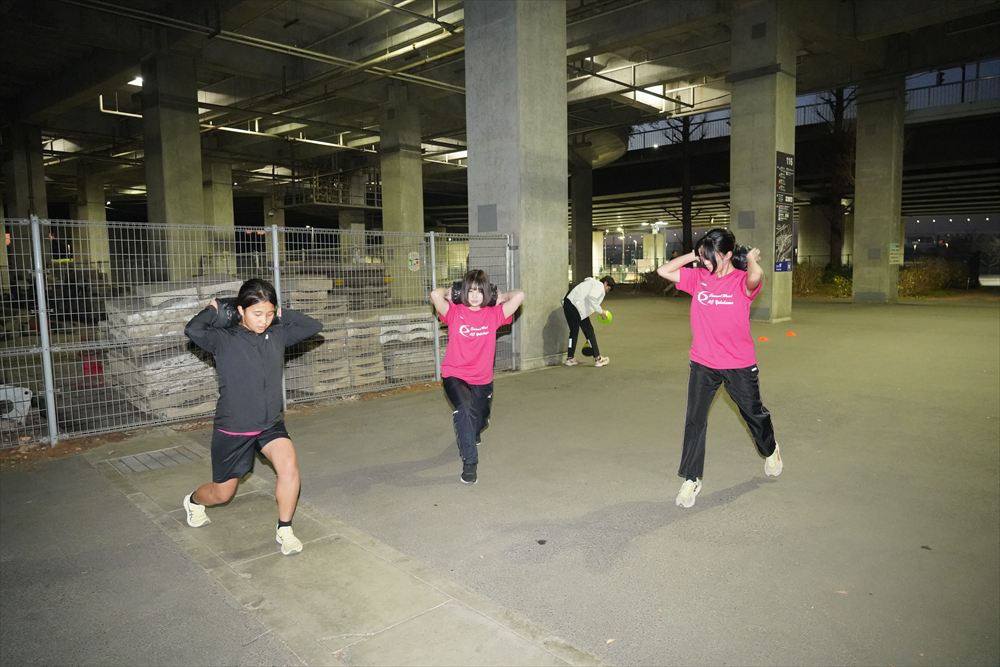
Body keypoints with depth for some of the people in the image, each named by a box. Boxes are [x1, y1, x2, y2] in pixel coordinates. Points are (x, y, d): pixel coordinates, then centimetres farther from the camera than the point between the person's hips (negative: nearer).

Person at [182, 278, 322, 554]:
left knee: (289, 467, -25)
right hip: (232, 430, -3)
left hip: (271, 424, 3)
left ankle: (284, 531, -3)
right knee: (222, 494, 15)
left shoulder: (277, 334, -3)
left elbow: (313, 326, -3)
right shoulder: (224, 339, -15)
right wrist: (212, 311, -16)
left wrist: (281, 313, -5)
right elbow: (192, 330, -33)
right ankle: (193, 500, 53)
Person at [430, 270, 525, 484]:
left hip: (482, 380, 4)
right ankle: (469, 463, -21)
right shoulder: (455, 313, -9)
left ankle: (470, 435, 63)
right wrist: (448, 291, -6)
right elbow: (435, 295, -27)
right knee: (465, 409, -33)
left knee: (480, 421, 23)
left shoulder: (493, 314, -5)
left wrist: (501, 297, 1)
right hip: (455, 376, -3)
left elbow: (519, 296, -16)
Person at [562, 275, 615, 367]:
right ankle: (597, 359, 6)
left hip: (568, 303, 9)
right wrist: (600, 311, -8)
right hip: (577, 306, -9)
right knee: (589, 331, 0)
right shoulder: (599, 286, 3)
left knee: (574, 331, 19)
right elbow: (591, 297, -19)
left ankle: (570, 358, 26)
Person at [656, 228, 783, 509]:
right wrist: (693, 255, -5)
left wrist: (751, 258, -16)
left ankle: (770, 451, 52)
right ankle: (691, 480, 13)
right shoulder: (698, 277, -2)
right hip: (702, 364, 2)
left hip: (740, 365, -2)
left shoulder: (742, 281, -13)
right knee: (694, 421, 1)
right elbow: (663, 271, -4)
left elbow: (755, 276, -37)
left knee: (754, 414, 21)